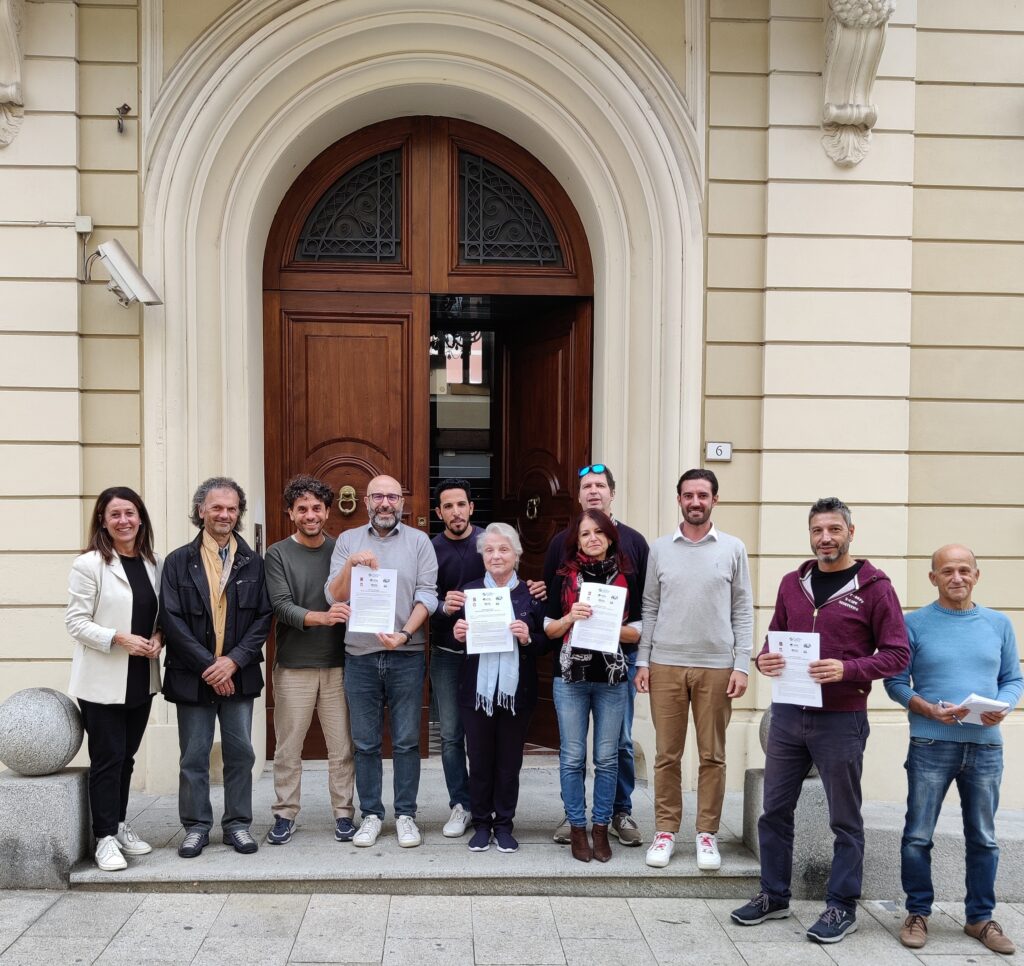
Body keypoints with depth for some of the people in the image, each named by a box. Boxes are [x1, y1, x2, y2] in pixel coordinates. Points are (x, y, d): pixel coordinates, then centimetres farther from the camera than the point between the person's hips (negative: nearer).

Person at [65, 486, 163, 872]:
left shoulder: (152, 564, 6)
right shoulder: (89, 564, -9)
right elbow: (76, 621, -10)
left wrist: (158, 637, -5)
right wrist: (119, 638, -20)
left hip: (141, 679, 5)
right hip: (103, 680, -5)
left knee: (126, 757, 15)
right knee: (107, 759, -1)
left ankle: (120, 825, 28)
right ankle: (105, 838, 9)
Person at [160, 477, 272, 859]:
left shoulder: (253, 563, 4)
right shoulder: (178, 562, 1)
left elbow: (263, 617, 0)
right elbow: (172, 620, -5)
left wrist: (233, 660, -11)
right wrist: (208, 665, -12)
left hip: (238, 675, 1)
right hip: (193, 676, -1)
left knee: (240, 753, 7)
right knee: (194, 756, 7)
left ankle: (237, 824, 20)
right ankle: (196, 826, 20)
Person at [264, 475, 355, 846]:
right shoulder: (278, 554, 1)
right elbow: (282, 606, -11)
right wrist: (321, 617, -27)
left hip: (337, 664, 1)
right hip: (294, 665, -1)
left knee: (343, 747, 6)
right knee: (288, 748, 7)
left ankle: (343, 814, 17)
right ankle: (285, 815, 19)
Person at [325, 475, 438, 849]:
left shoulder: (419, 542, 5)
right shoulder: (348, 541, 8)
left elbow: (427, 595, -2)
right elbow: (333, 597, 2)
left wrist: (405, 633, -16)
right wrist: (351, 564, -15)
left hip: (406, 655, -1)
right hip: (360, 655, 1)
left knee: (406, 741, 4)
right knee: (365, 743, 8)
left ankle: (405, 814, 15)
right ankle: (371, 814, 19)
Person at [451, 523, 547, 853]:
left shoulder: (530, 594, 2)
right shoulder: (469, 590, 5)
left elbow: (545, 644, 3)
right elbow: (455, 636, 10)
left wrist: (528, 638, -17)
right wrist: (457, 634, -12)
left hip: (516, 691, 0)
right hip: (477, 689, 1)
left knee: (510, 761, 7)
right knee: (479, 760, 7)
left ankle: (504, 824, 21)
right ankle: (481, 823, 22)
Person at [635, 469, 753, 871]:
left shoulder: (733, 549, 4)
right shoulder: (660, 549, 6)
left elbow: (743, 611, 3)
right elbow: (649, 608, 8)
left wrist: (741, 665, -3)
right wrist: (642, 661, 3)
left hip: (716, 666, -1)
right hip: (666, 664, 1)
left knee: (712, 755, 6)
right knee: (667, 754, 6)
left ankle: (707, 833, 17)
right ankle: (666, 831, 17)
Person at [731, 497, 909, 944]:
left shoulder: (873, 587, -6)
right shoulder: (793, 583, 8)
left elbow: (897, 653, -9)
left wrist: (847, 669, -24)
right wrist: (764, 658, -6)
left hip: (840, 719, -5)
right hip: (788, 713, 5)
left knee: (845, 818, 8)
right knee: (775, 809, 12)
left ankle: (842, 907, 22)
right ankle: (773, 895, 27)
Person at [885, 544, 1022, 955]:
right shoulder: (914, 623, 0)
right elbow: (895, 681, -1)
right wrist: (929, 709, -16)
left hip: (985, 745, 3)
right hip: (931, 744, -2)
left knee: (983, 838, 11)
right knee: (918, 835, 3)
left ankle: (981, 917, 25)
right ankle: (918, 913, 18)